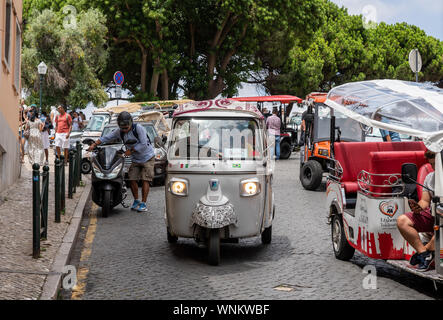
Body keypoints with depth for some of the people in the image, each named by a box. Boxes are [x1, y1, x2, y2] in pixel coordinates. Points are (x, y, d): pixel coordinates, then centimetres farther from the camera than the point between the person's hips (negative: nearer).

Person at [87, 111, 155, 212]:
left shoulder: (138, 128, -21)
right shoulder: (119, 131, -4)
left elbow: (144, 144, -24)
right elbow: (106, 137, -3)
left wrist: (131, 150, -22)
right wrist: (94, 145, -12)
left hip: (147, 158, -5)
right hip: (135, 159, 5)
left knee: (145, 180, -10)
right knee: (132, 179, -1)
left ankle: (143, 203, -8)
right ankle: (136, 201, 16)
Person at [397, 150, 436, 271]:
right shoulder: (429, 177, 15)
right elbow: (425, 201, 14)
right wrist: (417, 208, -10)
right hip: (431, 213, 6)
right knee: (402, 221, -16)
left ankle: (427, 249, -22)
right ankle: (423, 252, -19)